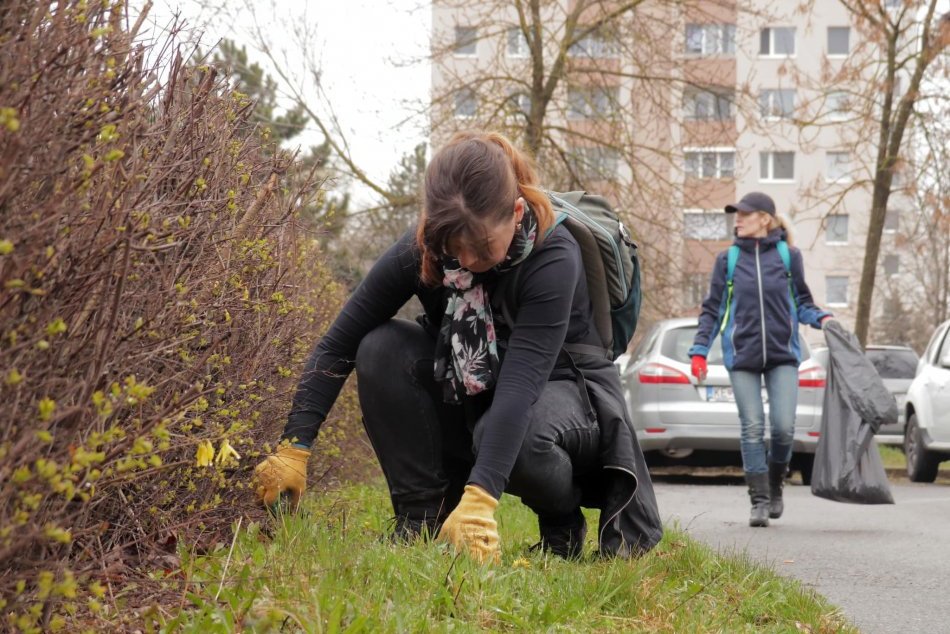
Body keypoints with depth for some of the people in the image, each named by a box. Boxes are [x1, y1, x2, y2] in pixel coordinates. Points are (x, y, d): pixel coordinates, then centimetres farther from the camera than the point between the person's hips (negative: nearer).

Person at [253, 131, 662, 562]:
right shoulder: (421, 250, -19)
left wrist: (479, 502, -52)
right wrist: (293, 449, -25)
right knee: (382, 350, -22)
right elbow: (337, 347, -15)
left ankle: (564, 525, -4)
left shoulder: (554, 257, -31)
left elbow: (520, 383, -42)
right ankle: (424, 521, -15)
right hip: (472, 399, 4)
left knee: (523, 439, -39)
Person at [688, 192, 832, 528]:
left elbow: (801, 303, 12)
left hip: (783, 355, -1)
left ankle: (775, 486, 17)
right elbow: (713, 309, 10)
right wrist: (699, 350, 3)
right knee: (752, 429, -2)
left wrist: (822, 319, -7)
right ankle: (759, 500, 5)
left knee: (783, 426, -8)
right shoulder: (727, 260, 6)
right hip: (742, 357, 1)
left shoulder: (788, 256, 3)